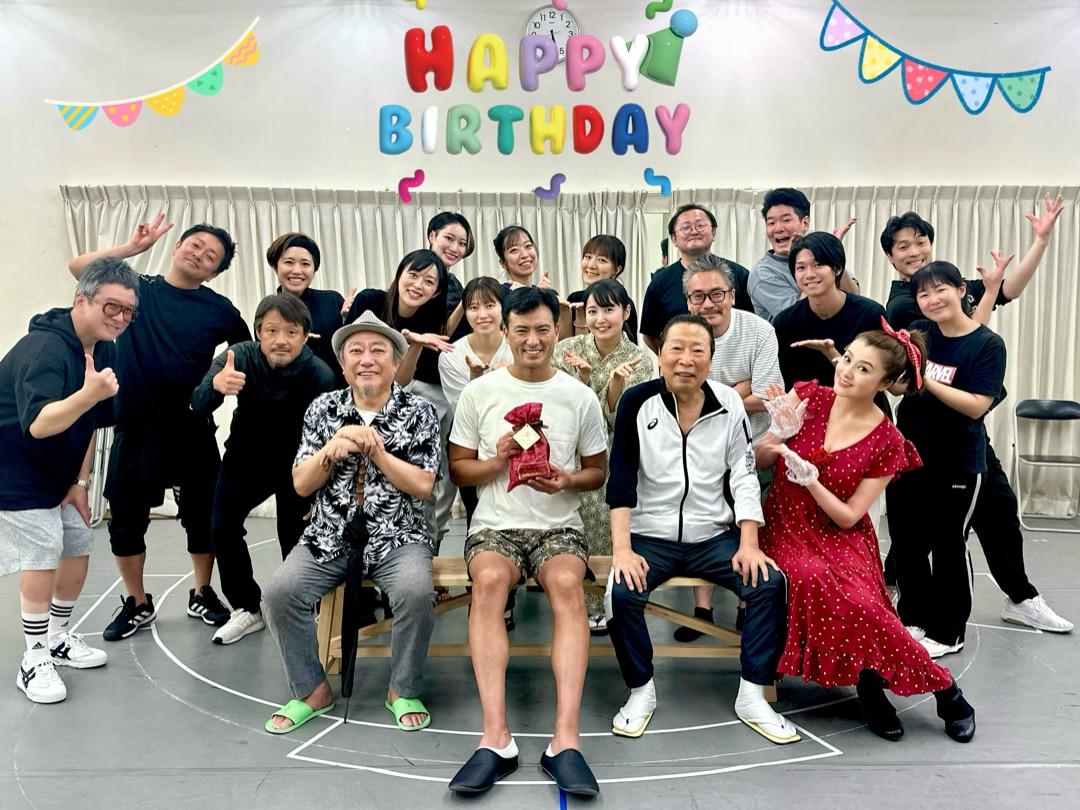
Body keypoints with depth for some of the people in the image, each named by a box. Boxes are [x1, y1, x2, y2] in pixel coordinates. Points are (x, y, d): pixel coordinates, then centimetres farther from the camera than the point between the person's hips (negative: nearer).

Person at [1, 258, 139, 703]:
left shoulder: (103, 350, -2)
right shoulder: (43, 349, -28)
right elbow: (38, 424, -42)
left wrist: (80, 481, 4)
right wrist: (89, 393, -58)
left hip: (60, 476, 9)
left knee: (77, 551, 11)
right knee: (42, 559, -10)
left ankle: (58, 637, 31)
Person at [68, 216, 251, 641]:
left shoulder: (220, 310, 1)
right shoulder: (136, 289, 4)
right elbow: (79, 267, -1)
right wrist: (133, 247, -7)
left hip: (193, 431, 0)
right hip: (135, 429, 1)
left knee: (202, 517, 8)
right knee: (126, 520, 8)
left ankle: (202, 595, 29)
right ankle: (137, 604, 27)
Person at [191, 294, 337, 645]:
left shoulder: (321, 376, -28)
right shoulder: (240, 357, -23)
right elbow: (199, 407, -32)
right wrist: (216, 385, -56)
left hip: (296, 463, -2)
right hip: (245, 457, 2)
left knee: (294, 538, -10)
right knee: (222, 528, -4)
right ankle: (248, 609, 15)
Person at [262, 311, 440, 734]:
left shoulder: (419, 411, -1)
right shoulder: (323, 408, 6)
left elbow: (422, 485, -9)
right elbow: (301, 484, 3)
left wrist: (374, 449, -17)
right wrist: (333, 448, -16)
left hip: (397, 536, -2)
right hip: (329, 537, 3)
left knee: (416, 592, -30)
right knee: (279, 593, -19)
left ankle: (403, 691, -2)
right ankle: (312, 690, 5)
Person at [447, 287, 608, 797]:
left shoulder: (580, 396, 5)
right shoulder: (479, 392, 4)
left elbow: (598, 472, 12)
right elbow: (458, 470, 8)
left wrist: (567, 480, -10)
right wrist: (497, 460, -12)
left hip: (559, 526, 0)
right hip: (494, 524, 0)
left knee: (566, 582, -33)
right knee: (489, 579, -34)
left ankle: (565, 739, -34)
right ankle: (496, 738, -34)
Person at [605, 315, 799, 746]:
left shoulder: (729, 403, -1)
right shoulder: (637, 401, -8)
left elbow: (744, 476, 1)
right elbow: (621, 479, -11)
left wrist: (749, 544, -10)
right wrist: (622, 549, -20)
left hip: (714, 535, 2)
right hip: (651, 535, -2)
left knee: (769, 582, -20)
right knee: (622, 592, -28)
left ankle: (752, 696, -2)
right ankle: (641, 691, -2)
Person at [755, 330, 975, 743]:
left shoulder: (887, 442, -6)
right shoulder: (808, 395, -3)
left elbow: (848, 516, -7)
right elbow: (758, 462, 2)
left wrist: (810, 478, -21)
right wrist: (779, 432, -18)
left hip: (839, 537, -1)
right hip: (785, 527, 1)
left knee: (858, 600, -29)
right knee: (813, 580, -32)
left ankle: (943, 689, -2)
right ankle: (869, 683, -8)